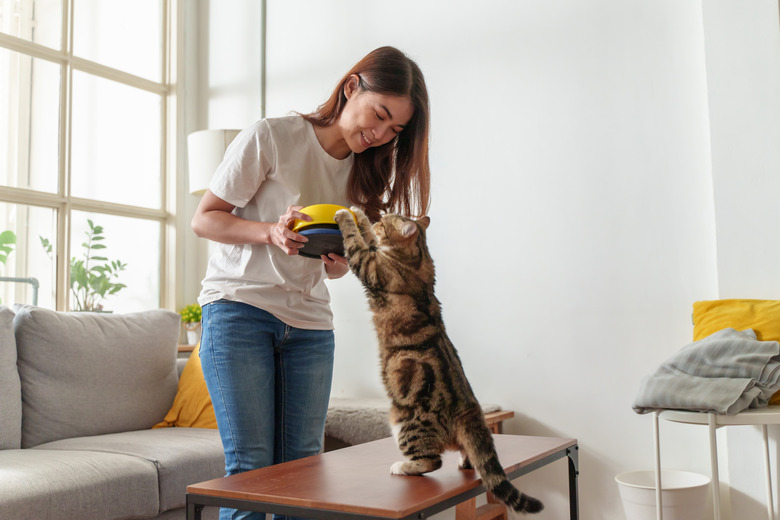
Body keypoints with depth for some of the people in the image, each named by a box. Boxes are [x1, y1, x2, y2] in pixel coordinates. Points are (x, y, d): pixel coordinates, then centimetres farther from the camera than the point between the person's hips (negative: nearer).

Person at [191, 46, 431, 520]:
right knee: (250, 467, -6)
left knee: (302, 466, 6)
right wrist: (272, 233, -21)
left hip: (310, 324, 5)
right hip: (239, 309, -5)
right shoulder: (271, 138, -10)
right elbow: (204, 219, -5)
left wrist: (340, 259, -11)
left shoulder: (367, 170, 7)